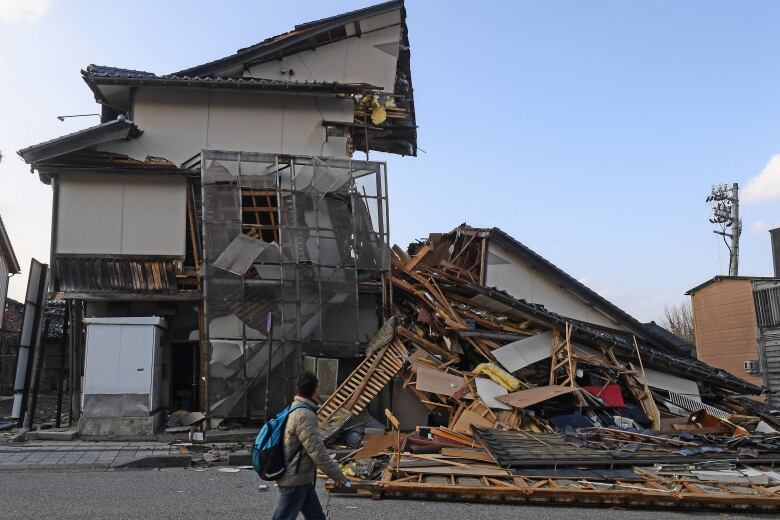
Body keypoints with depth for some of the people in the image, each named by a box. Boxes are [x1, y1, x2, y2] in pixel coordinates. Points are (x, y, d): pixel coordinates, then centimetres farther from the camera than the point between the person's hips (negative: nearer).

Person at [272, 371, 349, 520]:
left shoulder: (294, 410, 10)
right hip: (295, 481, -10)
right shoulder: (305, 415, -22)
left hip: (300, 479, 10)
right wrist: (337, 474, -16)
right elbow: (317, 451, -23)